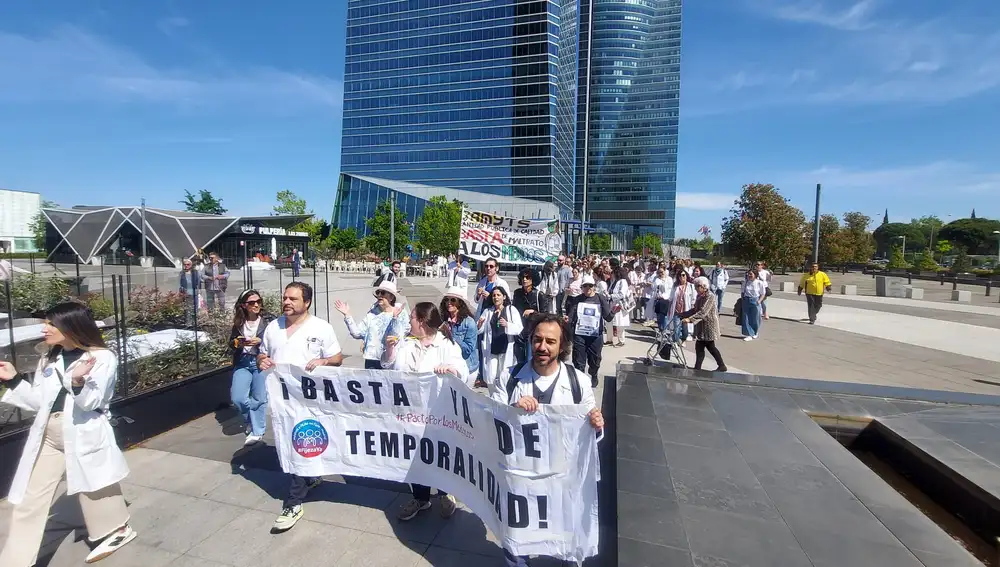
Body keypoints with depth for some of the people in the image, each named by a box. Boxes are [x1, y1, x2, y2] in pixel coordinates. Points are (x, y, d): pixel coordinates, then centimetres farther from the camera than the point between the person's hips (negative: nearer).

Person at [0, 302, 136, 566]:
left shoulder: (103, 358, -12)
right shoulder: (49, 360, 9)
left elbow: (90, 402, -19)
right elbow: (39, 401, 12)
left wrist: (78, 381, -38)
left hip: (84, 437, -6)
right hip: (48, 437, 6)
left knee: (94, 490, 11)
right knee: (29, 501, 8)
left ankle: (118, 529, 34)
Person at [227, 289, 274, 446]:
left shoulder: (269, 320, -6)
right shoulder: (239, 322, 6)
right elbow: (231, 342, 12)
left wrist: (260, 341, -22)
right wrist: (237, 342, -9)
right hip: (242, 363, 4)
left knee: (259, 398, 2)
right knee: (237, 398, -2)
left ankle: (257, 431, 20)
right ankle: (251, 419, 30)